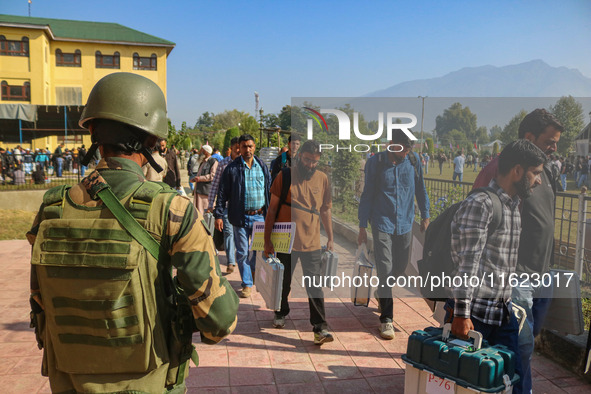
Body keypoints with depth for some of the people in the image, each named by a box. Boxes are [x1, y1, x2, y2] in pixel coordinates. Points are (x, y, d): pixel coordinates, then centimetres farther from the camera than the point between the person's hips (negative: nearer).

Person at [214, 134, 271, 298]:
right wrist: (218, 215, -5)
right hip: (240, 217, -2)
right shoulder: (232, 168, -1)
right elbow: (222, 193, 0)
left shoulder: (262, 166, 8)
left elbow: (270, 189, 13)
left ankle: (254, 270, 38)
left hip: (260, 216, 2)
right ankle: (247, 284, 19)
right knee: (242, 252, 5)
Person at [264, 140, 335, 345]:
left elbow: (325, 210, 13)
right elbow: (272, 209, -2)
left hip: (312, 243, 1)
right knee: (283, 282, 16)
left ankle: (320, 328, 5)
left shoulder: (322, 179, 4)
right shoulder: (285, 175, -4)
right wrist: (267, 239, -5)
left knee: (315, 286, -2)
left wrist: (330, 238, 11)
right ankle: (281, 313, 40)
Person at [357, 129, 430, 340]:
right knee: (385, 269, -6)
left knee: (400, 267, 13)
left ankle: (382, 293, 44)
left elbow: (420, 189, 12)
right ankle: (386, 319, 6)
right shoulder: (375, 162, -9)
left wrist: (425, 215, 16)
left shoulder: (413, 160, -1)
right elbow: (367, 195, -3)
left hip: (405, 223, 4)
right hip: (382, 223, -3)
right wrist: (362, 226, -3)